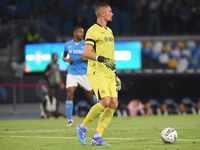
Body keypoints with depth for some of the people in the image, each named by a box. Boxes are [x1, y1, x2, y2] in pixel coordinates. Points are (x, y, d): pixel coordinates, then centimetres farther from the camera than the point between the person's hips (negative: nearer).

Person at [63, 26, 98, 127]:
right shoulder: (68, 45, 5)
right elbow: (64, 56, 19)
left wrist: (86, 59, -18)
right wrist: (66, 59, -4)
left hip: (84, 73, -1)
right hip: (72, 73, 1)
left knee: (90, 95, 8)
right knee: (70, 94, -15)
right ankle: (70, 120, -10)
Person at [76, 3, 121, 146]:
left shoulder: (109, 31, 21)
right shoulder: (93, 31, -7)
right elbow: (87, 52, -16)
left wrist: (114, 74, 25)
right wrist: (102, 59, -28)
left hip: (108, 73, 8)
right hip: (96, 72, -8)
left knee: (114, 103, -4)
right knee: (105, 101, -20)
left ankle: (97, 137, 0)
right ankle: (83, 127, -1)